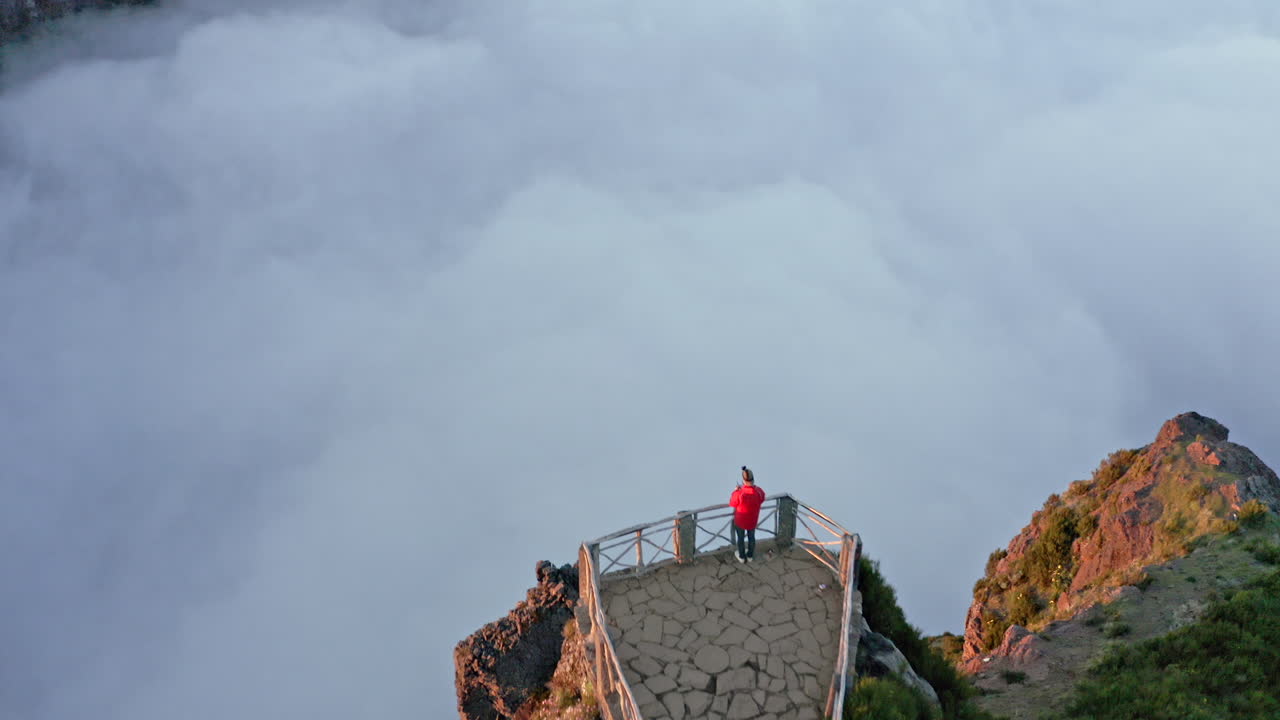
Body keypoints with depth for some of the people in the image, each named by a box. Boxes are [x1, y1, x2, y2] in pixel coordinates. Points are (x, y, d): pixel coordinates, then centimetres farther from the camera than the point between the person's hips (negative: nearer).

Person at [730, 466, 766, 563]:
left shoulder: (739, 494, -37)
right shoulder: (759, 491, -27)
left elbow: (732, 504, -16)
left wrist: (736, 491, -4)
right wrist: (753, 486, -1)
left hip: (740, 520, -2)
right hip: (753, 520, 3)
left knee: (740, 538, 24)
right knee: (751, 537, 28)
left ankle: (742, 557, 45)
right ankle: (750, 555, 49)